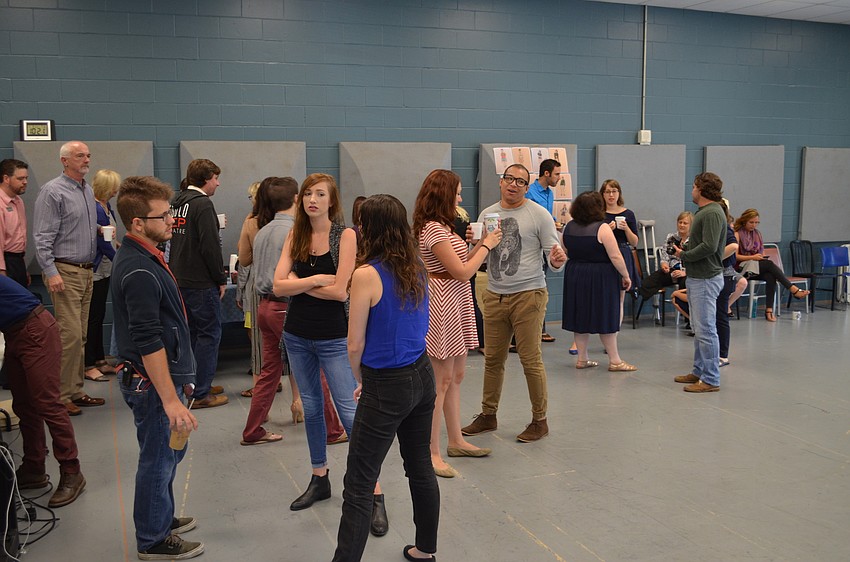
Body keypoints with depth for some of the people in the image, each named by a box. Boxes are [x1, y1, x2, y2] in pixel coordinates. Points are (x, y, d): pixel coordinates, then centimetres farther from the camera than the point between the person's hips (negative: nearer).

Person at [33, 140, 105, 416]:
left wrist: (102, 231, 10)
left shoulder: (88, 191, 16)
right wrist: (51, 273, -19)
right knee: (70, 334, -10)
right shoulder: (52, 191, -9)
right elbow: (42, 237, -14)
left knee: (80, 334, 11)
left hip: (86, 271, 8)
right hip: (65, 272, -8)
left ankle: (75, 391, 19)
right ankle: (60, 395, -1)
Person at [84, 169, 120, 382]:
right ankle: (89, 365, 5)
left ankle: (100, 360, 23)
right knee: (93, 318, -3)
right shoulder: (95, 209, -19)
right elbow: (103, 243, -18)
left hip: (104, 269, 9)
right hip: (95, 270, -9)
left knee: (99, 316, 14)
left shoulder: (106, 207, 10)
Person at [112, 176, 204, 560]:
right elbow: (148, 343, -27)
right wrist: (170, 400, -25)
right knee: (158, 460, 6)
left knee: (169, 453, 24)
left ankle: (162, 518, 42)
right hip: (152, 382, -10)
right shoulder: (139, 271, -25)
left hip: (162, 375, 10)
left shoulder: (139, 256, 7)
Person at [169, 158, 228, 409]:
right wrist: (221, 279, -11)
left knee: (191, 332, 18)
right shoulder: (202, 204, -15)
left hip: (180, 280, 9)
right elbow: (210, 246, -20)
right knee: (209, 334, -2)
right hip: (201, 282, -9)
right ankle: (200, 393, 1)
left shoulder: (176, 202, 13)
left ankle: (191, 385, 27)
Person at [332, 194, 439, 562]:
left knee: (359, 486, 0)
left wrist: (361, 380, 6)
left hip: (387, 387, -7)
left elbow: (355, 344, -13)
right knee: (420, 467, 20)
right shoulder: (416, 268, 3)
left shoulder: (367, 274, -18)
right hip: (422, 377, 7)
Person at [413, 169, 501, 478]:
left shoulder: (442, 227, 15)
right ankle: (431, 453, 3)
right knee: (441, 381, -5)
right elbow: (462, 272, -18)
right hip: (443, 306, -10)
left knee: (455, 376, 16)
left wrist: (480, 244, 7)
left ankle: (456, 441, 28)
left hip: (457, 304, 10)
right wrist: (486, 246, -7)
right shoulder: (433, 229, -17)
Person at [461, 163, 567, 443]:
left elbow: (553, 255, -4)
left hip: (528, 294, -4)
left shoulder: (539, 214, -3)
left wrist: (557, 260, -27)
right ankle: (488, 415, 25)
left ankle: (539, 420, 12)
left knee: (531, 361, -1)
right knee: (492, 359, 12)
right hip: (494, 295, 5)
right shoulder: (487, 214, 10)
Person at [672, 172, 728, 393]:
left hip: (706, 279, -11)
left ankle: (711, 379, -2)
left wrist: (684, 256, -13)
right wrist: (683, 247, 4)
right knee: (699, 329, 17)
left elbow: (709, 247, -25)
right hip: (696, 278, 11)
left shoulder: (713, 213, -16)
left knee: (706, 330, -7)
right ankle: (699, 371, 26)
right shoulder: (703, 212, 17)